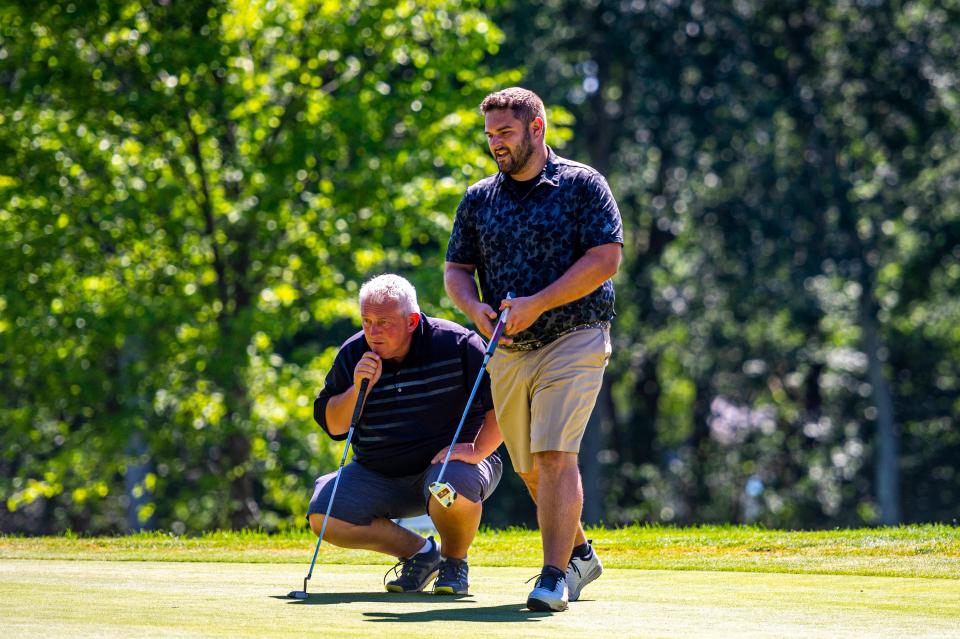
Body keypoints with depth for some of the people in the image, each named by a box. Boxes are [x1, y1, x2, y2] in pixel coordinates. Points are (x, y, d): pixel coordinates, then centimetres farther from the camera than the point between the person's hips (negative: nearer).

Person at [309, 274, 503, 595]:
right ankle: (420, 552, 4)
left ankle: (454, 561, -5)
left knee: (454, 486, -40)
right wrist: (359, 388, -17)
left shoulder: (455, 344, -13)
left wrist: (478, 450, -22)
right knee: (322, 516, -17)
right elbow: (332, 424, 0)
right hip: (379, 477, 4)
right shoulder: (353, 354, 0)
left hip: (448, 460, -4)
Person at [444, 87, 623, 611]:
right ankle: (580, 554, 32)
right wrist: (476, 308, -9)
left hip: (572, 339, -6)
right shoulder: (478, 199, 12)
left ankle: (555, 576, -19)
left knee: (554, 456, -18)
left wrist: (537, 304, -18)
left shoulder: (582, 185, -3)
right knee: (531, 470, 12)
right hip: (508, 352, 6)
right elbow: (456, 269, 13)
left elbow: (605, 259, -11)